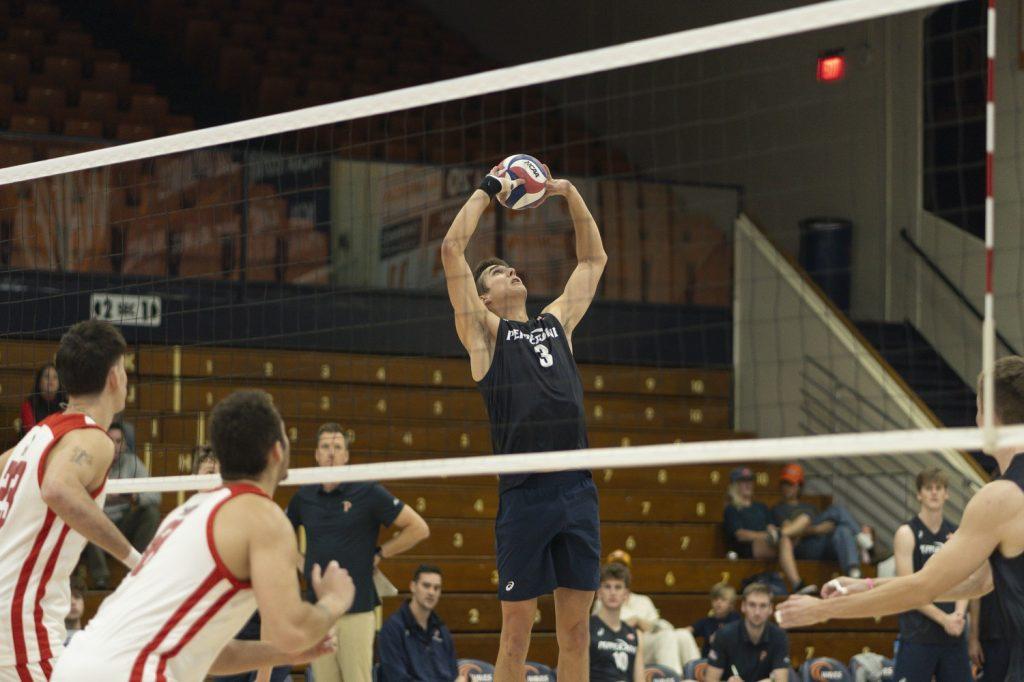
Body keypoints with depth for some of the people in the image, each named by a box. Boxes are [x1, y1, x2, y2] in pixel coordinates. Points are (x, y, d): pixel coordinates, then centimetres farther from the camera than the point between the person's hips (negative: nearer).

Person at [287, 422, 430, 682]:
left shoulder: (368, 492, -3)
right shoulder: (304, 496, 9)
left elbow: (418, 528, -1)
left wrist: (379, 554, -1)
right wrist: (299, 563, 14)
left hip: (357, 609, -4)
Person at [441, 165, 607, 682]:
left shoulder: (557, 321, 21)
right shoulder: (484, 330, 8)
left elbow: (593, 259, 30)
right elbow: (453, 249, 0)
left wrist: (570, 194, 22)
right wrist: (489, 189, 8)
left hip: (578, 490, 4)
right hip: (523, 495, -4)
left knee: (576, 629, 5)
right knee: (517, 633, -2)